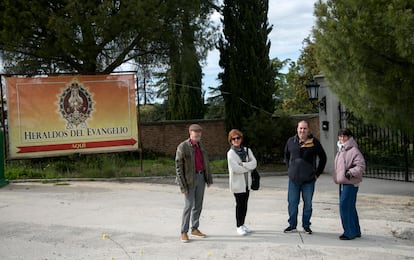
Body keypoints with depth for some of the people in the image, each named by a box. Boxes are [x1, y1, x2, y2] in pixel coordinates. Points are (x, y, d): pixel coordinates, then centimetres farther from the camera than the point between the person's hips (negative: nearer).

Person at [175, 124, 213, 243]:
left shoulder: (200, 146, 7)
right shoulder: (182, 147, -14)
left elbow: (205, 163, 14)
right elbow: (179, 168, -15)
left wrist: (209, 178, 11)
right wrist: (182, 186, -17)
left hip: (201, 178, 6)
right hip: (189, 179, -6)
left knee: (198, 205, 11)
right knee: (189, 205, -8)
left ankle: (195, 229, 23)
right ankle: (184, 232, 3)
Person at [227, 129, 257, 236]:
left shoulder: (247, 150, 6)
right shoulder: (231, 153, -10)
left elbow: (254, 163, -4)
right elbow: (235, 169, -18)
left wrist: (243, 164, -17)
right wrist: (248, 166, -8)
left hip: (247, 182, 5)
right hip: (237, 183, -5)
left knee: (245, 204, 11)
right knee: (240, 204, 0)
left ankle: (242, 224, 25)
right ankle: (239, 226, 12)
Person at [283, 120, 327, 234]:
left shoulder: (314, 142, -2)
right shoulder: (291, 141, 4)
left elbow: (323, 158, 8)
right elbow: (286, 156, 20)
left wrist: (317, 173, 4)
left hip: (309, 180, -1)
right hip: (293, 179, 2)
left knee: (308, 204, 6)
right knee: (292, 203, 5)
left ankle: (306, 225, 19)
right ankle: (292, 225, 18)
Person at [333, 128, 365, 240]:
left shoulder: (354, 151, -13)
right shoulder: (340, 150, 17)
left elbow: (361, 166, -19)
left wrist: (351, 172, -26)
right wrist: (336, 177, 24)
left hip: (350, 184, -10)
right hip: (342, 183, 10)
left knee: (345, 207, -10)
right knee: (350, 207, 15)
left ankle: (350, 232, -2)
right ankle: (356, 231, 25)